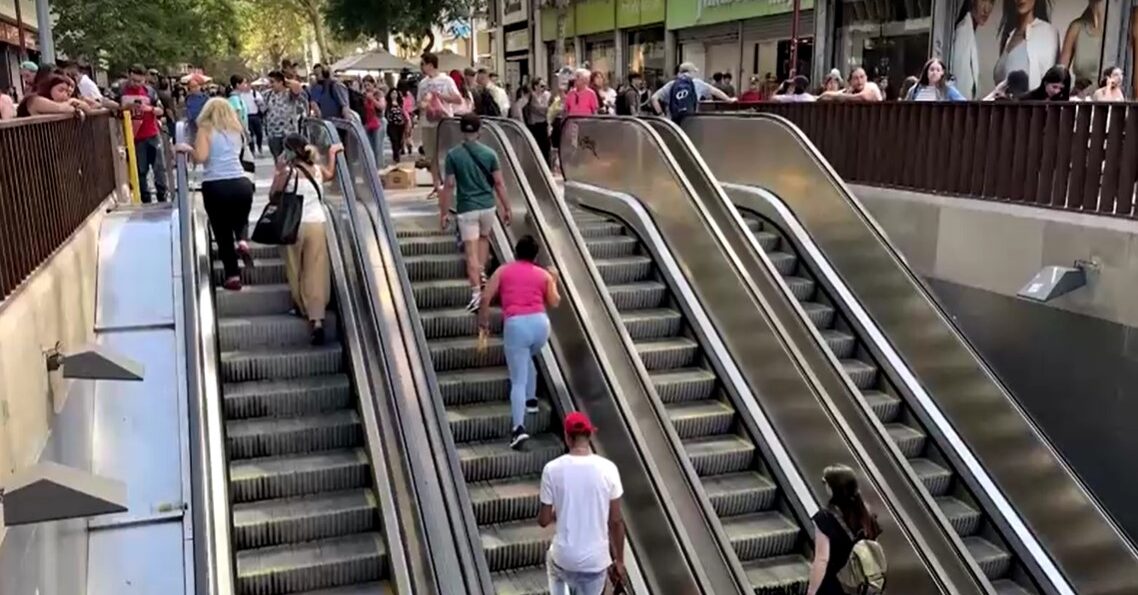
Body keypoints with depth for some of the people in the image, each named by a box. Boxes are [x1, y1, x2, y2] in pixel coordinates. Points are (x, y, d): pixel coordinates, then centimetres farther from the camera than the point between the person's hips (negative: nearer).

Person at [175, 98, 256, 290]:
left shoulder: (205, 129, 3)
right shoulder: (237, 130, 15)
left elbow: (200, 157, -9)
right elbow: (238, 152, 16)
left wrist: (186, 148, 9)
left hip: (215, 187, -3)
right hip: (242, 184, 3)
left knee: (222, 232, 10)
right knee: (240, 220, 29)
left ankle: (233, 275, 7)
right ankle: (242, 241, -3)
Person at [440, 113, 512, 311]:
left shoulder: (453, 155, -6)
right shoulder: (489, 153, -1)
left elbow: (450, 186, -7)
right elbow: (499, 183, 0)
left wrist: (444, 213, -1)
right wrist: (506, 208, 9)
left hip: (466, 208, -2)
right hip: (488, 205, 2)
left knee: (471, 252, -2)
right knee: (484, 238, 31)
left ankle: (476, 293, -6)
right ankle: (481, 272, 25)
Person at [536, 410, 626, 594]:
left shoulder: (552, 469, -12)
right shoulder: (608, 469, -11)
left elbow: (543, 520, -5)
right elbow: (616, 521, -4)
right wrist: (619, 561, 8)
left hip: (564, 557, 1)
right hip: (596, 560, 0)